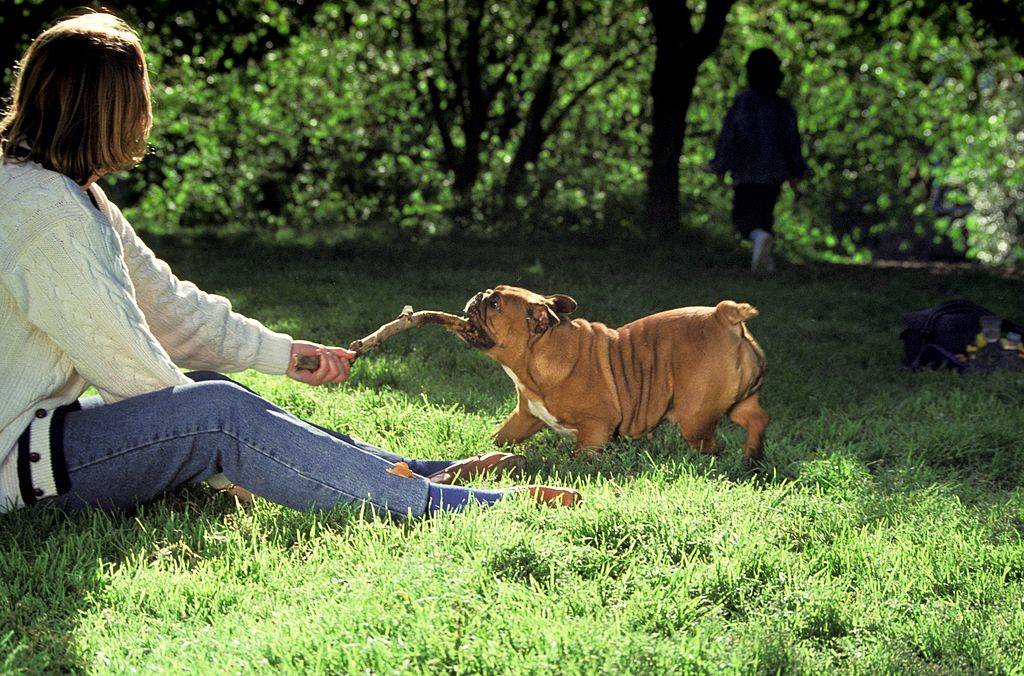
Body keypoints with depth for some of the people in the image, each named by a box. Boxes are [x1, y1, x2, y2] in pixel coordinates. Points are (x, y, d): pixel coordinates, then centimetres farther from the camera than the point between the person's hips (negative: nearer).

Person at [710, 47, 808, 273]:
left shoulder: (741, 103, -9)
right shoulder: (783, 107, 0)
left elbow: (728, 136, -8)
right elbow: (793, 140, 2)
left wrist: (721, 167, 2)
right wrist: (795, 173, 10)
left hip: (746, 172, -3)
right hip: (774, 170, 3)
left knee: (744, 215, 1)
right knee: (765, 213, 17)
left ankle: (760, 236, -30)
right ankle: (765, 258, 9)